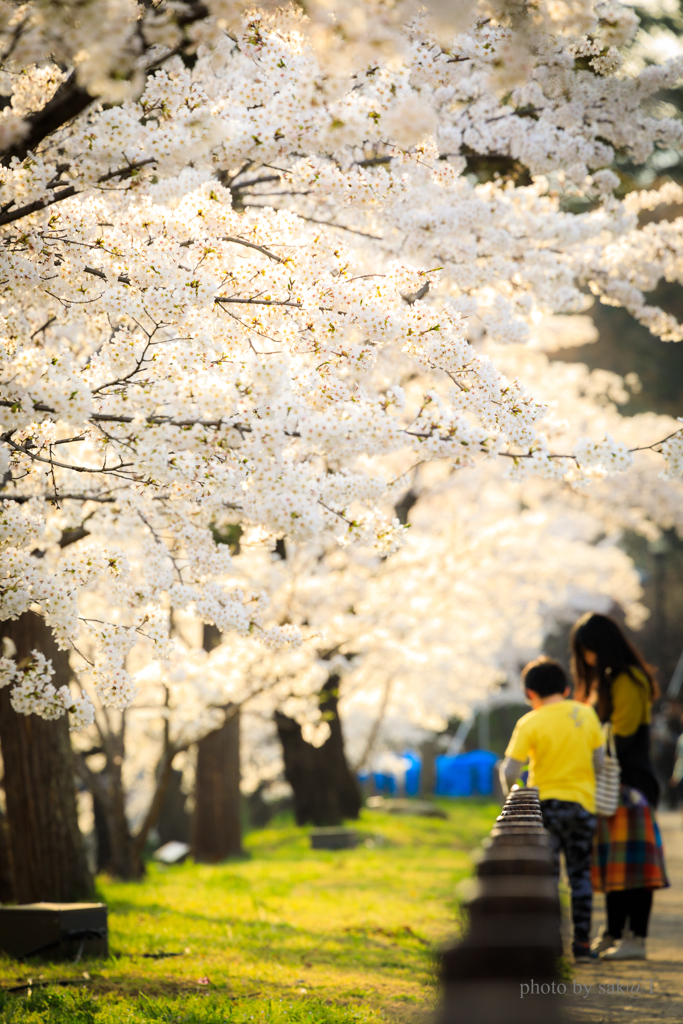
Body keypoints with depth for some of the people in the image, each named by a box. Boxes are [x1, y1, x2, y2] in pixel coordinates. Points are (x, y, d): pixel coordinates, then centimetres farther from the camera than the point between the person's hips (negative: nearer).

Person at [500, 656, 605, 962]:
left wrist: (511, 794, 10)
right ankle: (582, 942, 11)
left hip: (547, 803, -3)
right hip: (583, 802, 3)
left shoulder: (531, 723, -9)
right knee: (580, 874, 10)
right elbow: (600, 760, 4)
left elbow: (510, 770, -10)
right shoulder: (586, 713, 1)